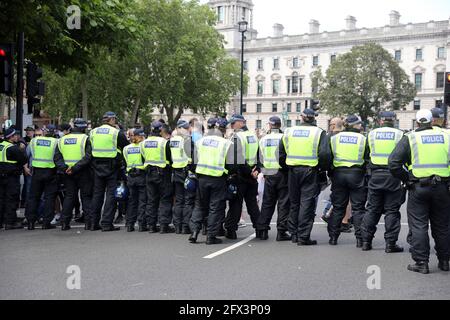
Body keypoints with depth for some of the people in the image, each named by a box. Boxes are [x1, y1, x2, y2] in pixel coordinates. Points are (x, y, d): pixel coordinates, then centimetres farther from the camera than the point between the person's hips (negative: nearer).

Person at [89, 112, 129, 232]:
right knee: (111, 194, -1)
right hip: (111, 167, -5)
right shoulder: (117, 133, -7)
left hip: (97, 167, 5)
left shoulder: (93, 132, 8)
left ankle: (94, 223, 14)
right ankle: (107, 224, -4)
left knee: (97, 194, 12)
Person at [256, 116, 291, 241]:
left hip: (269, 175, 3)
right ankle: (281, 231, 1)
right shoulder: (284, 138, -8)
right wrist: (289, 169, 7)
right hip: (282, 174, -3)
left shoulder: (263, 139, 3)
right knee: (283, 203, 2)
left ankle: (262, 230, 12)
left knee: (267, 203, 11)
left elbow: (260, 159, 7)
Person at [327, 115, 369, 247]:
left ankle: (333, 237, 12)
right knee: (358, 208, 4)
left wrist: (330, 175, 14)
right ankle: (360, 238, 2)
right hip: (357, 175, -3)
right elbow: (368, 160, -2)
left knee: (338, 207, 11)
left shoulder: (334, 138, 5)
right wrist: (367, 178, 7)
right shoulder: (363, 139, -2)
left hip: (338, 174, 3)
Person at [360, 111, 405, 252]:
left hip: (376, 175, 2)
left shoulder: (372, 134, 2)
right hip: (393, 176, -2)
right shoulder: (400, 134, -3)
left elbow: (367, 154, 7)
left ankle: (366, 241, 13)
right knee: (392, 210, 4)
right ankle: (390, 243, 4)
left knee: (372, 209, 11)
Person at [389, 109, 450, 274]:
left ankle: (421, 263, 3)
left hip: (418, 188, -3)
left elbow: (393, 163, -9)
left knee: (418, 226, 4)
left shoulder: (409, 138, -2)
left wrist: (406, 180, 1)